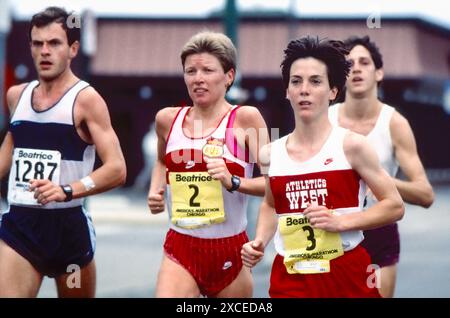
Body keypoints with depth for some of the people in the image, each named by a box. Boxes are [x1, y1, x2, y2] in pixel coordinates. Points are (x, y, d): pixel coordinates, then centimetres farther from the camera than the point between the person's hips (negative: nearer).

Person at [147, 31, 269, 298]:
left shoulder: (245, 118, -7)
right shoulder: (168, 119, 5)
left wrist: (233, 182, -26)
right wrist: (156, 190, 8)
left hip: (230, 252, -2)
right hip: (181, 250, 2)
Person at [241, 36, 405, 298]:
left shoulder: (351, 145, -6)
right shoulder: (271, 154, 4)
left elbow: (394, 206, -3)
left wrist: (341, 221, -15)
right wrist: (260, 241, 6)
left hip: (348, 276, -2)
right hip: (290, 279, 2)